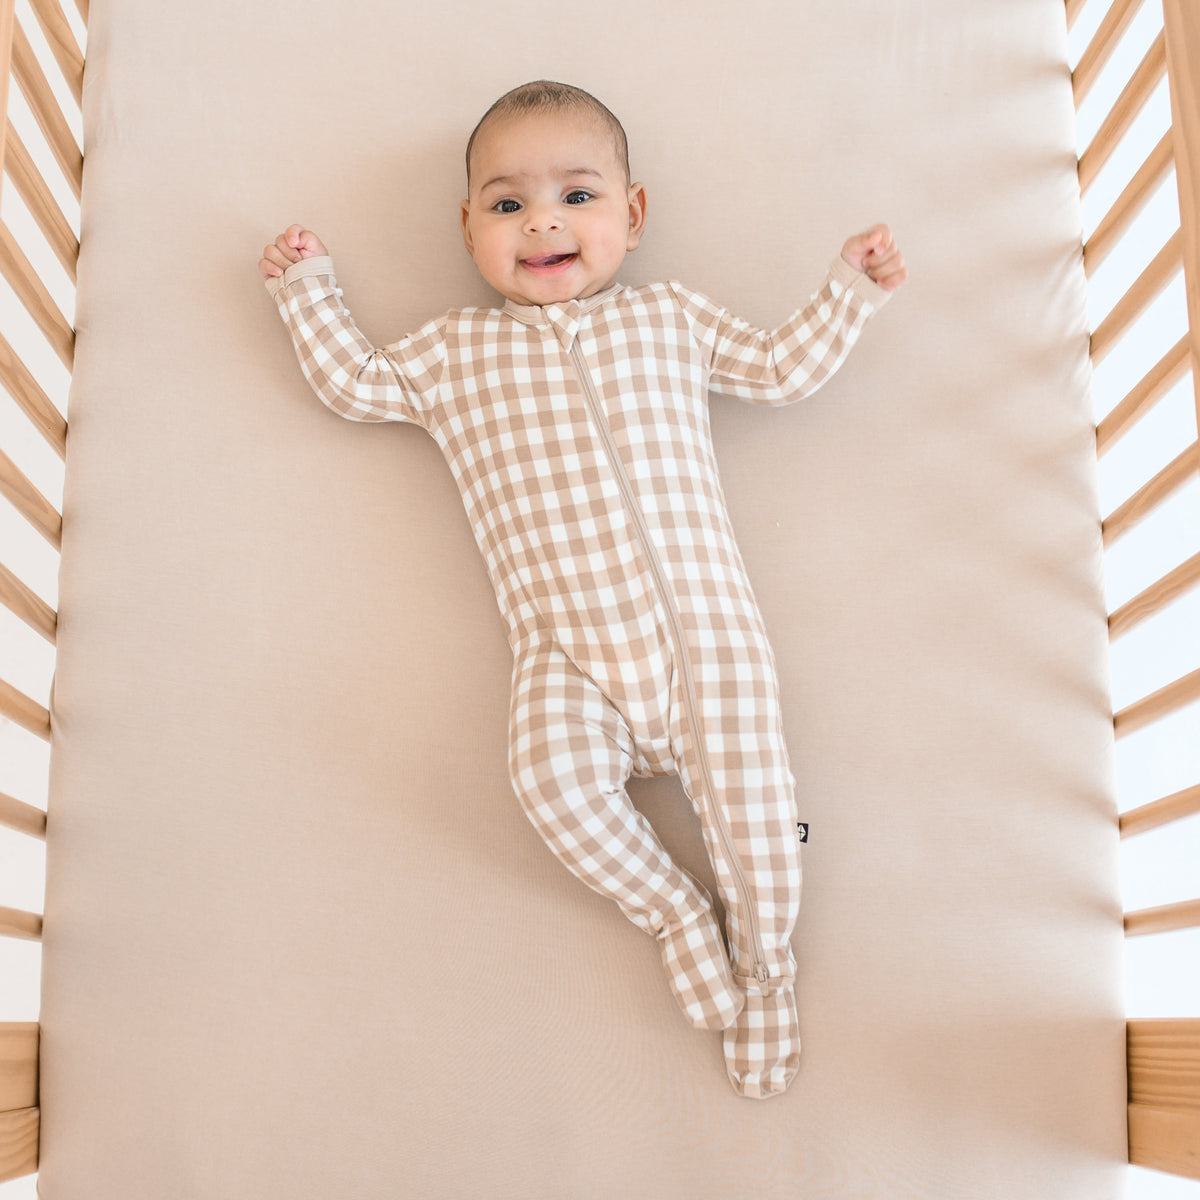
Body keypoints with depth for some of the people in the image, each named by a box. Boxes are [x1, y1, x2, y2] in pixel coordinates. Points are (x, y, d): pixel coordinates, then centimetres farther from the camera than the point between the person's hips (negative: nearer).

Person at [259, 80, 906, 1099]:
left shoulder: (668, 317, 19)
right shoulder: (454, 351, 19)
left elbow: (783, 371, 23)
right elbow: (354, 383, 27)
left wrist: (850, 290, 17)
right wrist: (307, 290, 30)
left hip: (701, 617, 0)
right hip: (567, 648, 0)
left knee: (741, 773, -18)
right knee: (554, 772, -26)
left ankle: (765, 953, 9)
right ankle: (673, 909, 1)